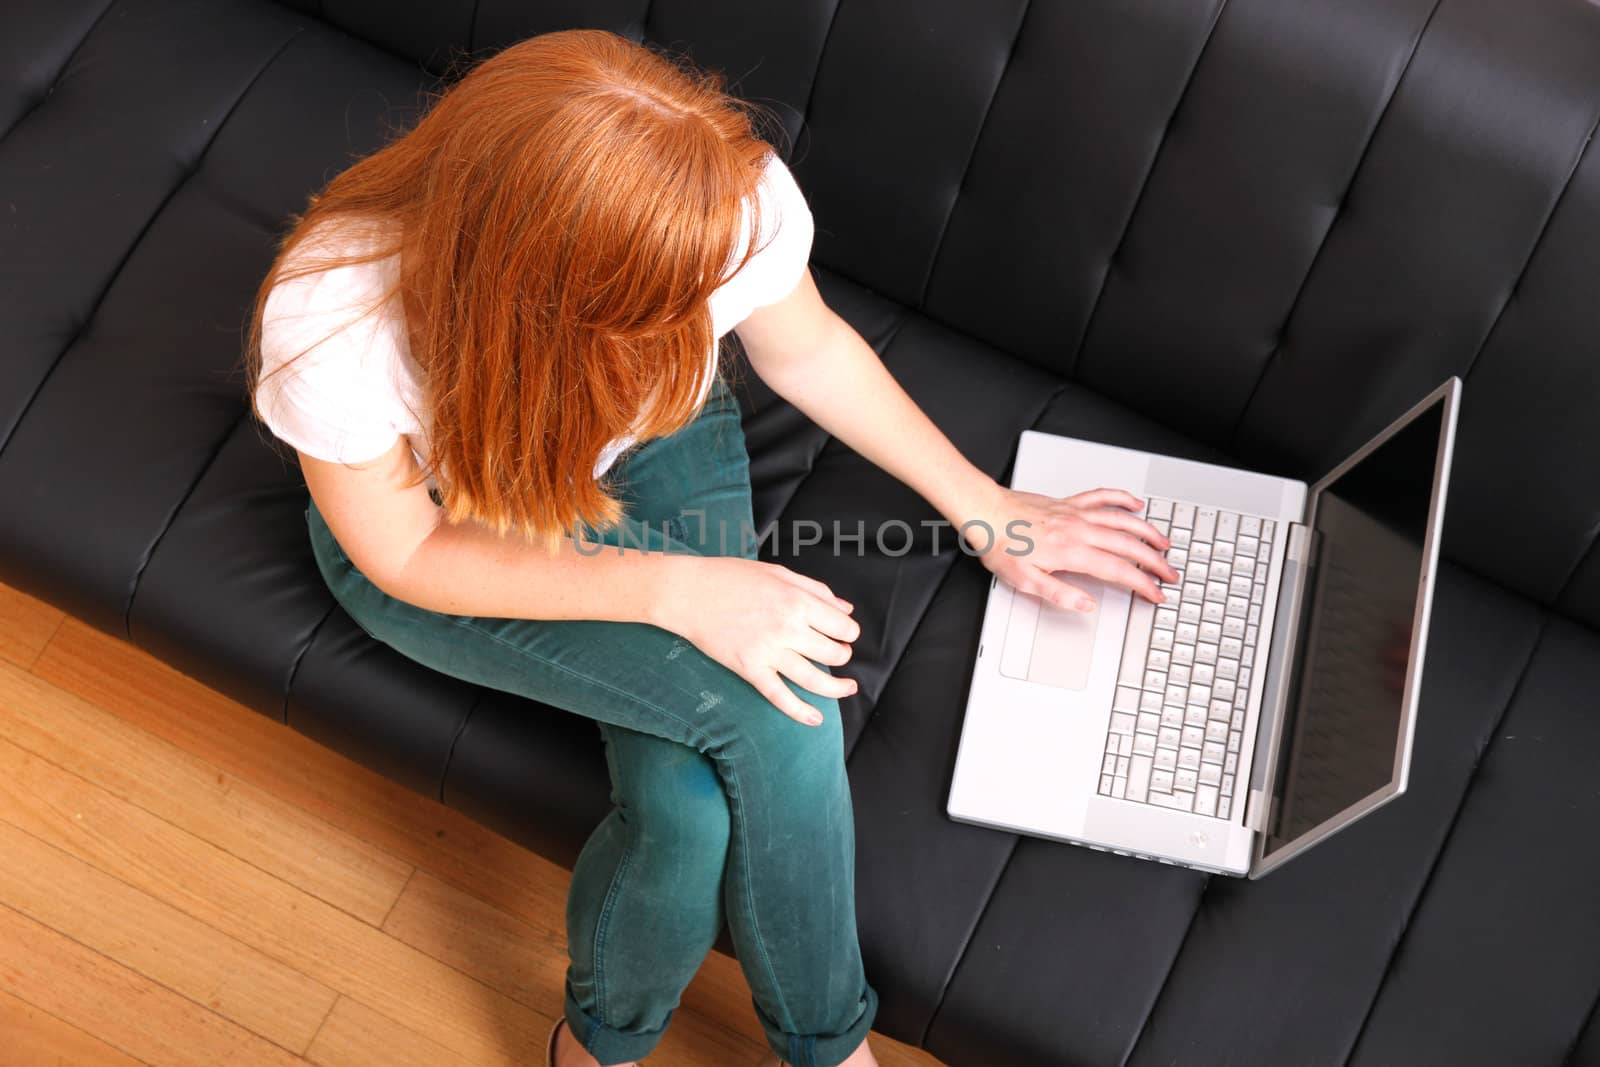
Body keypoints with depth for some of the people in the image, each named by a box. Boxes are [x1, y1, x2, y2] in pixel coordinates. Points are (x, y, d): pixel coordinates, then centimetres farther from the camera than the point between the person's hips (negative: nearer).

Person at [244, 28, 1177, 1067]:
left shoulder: (734, 192, -30)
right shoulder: (334, 320, -38)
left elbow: (806, 350, -7)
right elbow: (412, 556, -22)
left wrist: (988, 509, -3)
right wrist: (675, 592, -33)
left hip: (647, 441, 3)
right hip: (437, 519, -3)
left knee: (692, 809, -21)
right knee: (778, 708, -25)